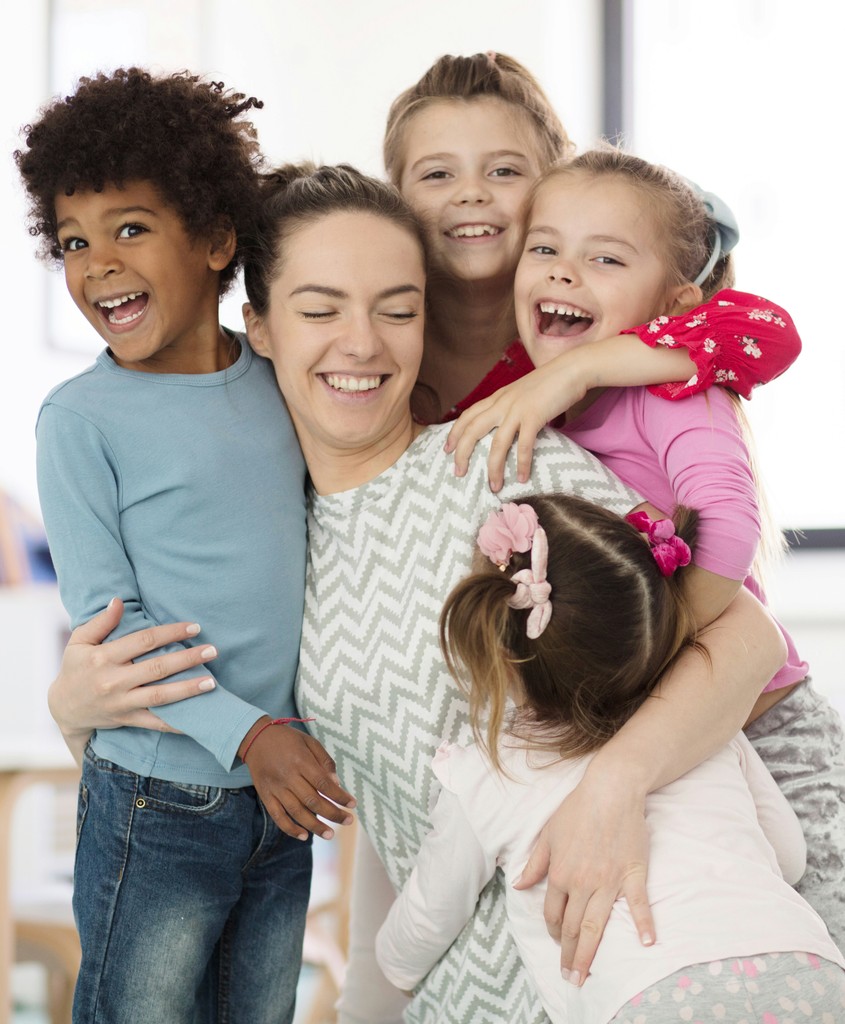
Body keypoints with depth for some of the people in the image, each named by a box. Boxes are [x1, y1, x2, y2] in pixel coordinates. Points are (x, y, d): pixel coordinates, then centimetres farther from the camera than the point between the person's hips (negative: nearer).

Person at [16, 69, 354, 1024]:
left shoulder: (281, 384, 3)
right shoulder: (81, 418, -11)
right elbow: (107, 620, -13)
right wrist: (246, 732, -21)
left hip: (287, 798, 4)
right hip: (156, 803, -4)